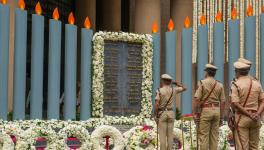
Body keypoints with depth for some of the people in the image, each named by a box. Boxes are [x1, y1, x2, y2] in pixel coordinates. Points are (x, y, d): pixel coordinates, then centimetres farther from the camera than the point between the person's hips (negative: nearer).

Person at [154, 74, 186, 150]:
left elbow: (156, 105, -16)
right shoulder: (173, 89, 1)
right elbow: (184, 88, 19)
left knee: (162, 135, -2)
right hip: (171, 113, 3)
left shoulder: (159, 91, -10)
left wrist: (156, 116, -10)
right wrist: (175, 82, 14)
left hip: (162, 114, -3)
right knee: (170, 135, 6)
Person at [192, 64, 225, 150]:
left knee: (203, 136, -3)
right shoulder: (219, 85, 7)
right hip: (216, 110, 5)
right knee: (214, 135, 7)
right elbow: (222, 102, 6)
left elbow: (196, 99, -13)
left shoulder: (202, 83, -6)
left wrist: (194, 113, -11)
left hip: (205, 110, -4)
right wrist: (221, 117, 11)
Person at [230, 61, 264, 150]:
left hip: (241, 118, -5)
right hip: (255, 119, 5)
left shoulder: (236, 84, -7)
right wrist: (257, 114, -9)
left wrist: (250, 115, -13)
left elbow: (235, 104, -16)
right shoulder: (257, 84, 8)